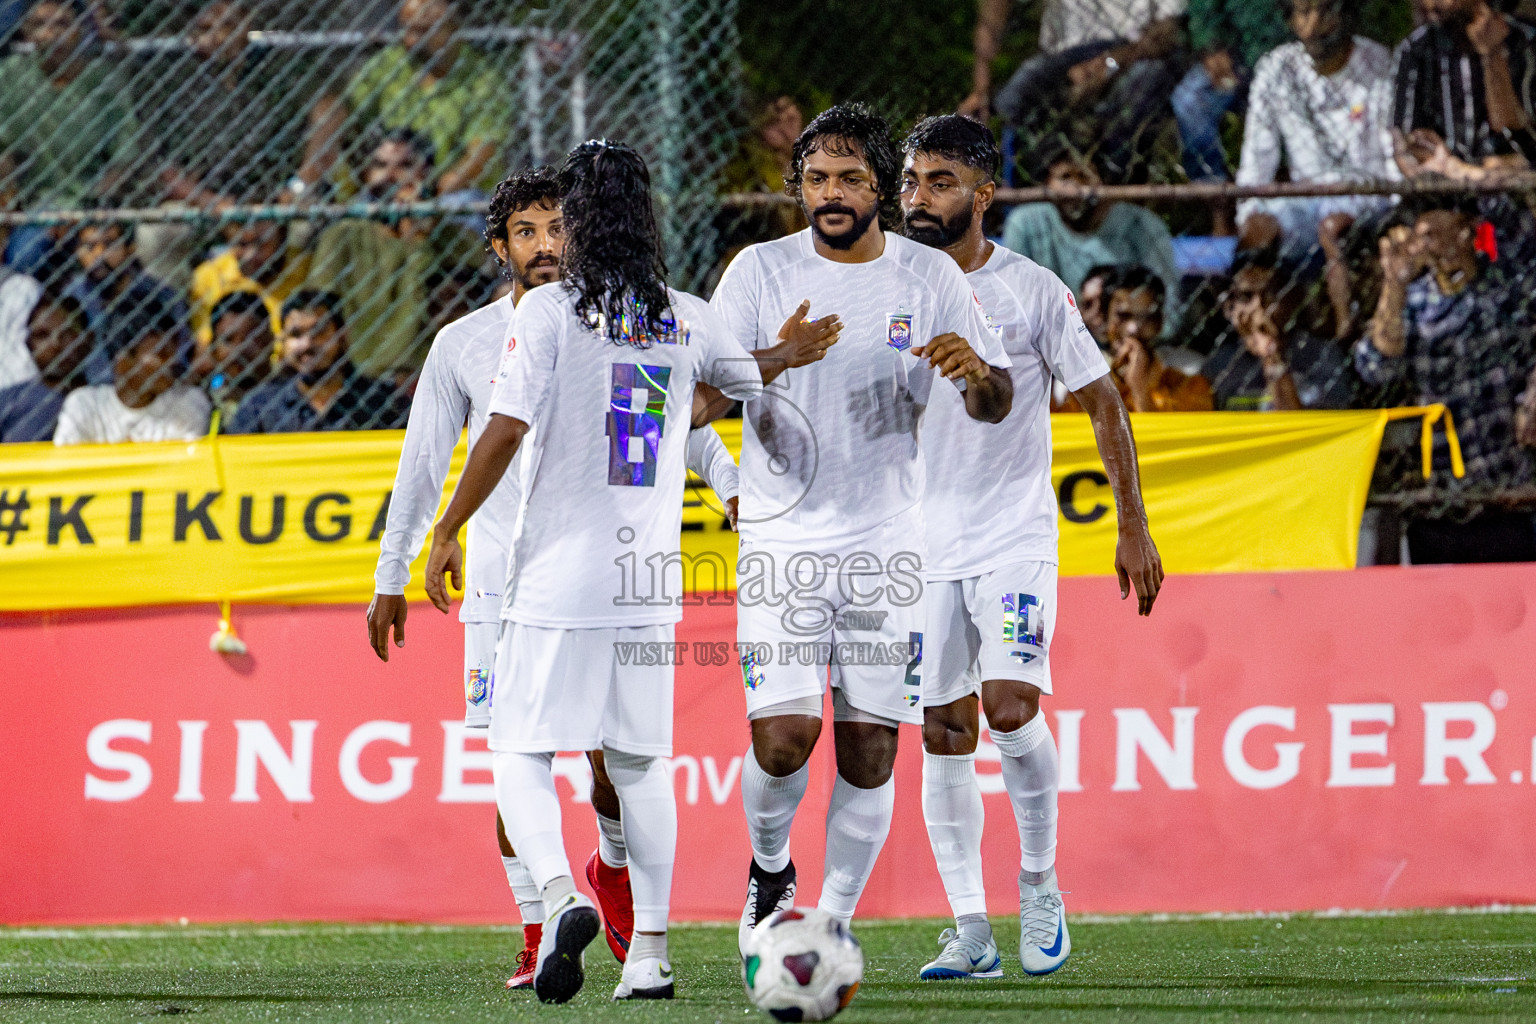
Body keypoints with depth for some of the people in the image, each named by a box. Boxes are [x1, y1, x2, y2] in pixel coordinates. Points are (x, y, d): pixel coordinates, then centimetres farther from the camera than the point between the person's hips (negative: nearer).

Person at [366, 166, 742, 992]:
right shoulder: (463, 345, 5)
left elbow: (685, 421, 10)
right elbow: (424, 465, 11)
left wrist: (734, 486, -7)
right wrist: (392, 578, 10)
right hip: (504, 579, 0)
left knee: (617, 755, -5)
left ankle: (612, 868, 26)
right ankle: (537, 933, 0)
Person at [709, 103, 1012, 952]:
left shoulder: (930, 278, 3)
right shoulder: (761, 272, 0)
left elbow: (995, 406, 3)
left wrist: (976, 371, -21)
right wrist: (776, 358, -28)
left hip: (886, 544, 1)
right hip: (783, 538, -1)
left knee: (869, 749, -1)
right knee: (782, 737, -12)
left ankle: (835, 920, 12)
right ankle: (769, 866, 17)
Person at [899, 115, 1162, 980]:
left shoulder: (1033, 290, -5)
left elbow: (1104, 405, 2)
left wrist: (1134, 528, 0)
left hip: (1015, 536, -3)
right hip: (921, 542, 3)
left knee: (1010, 707, -19)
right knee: (944, 736, 2)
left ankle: (1040, 885, 3)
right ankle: (971, 933, 7)